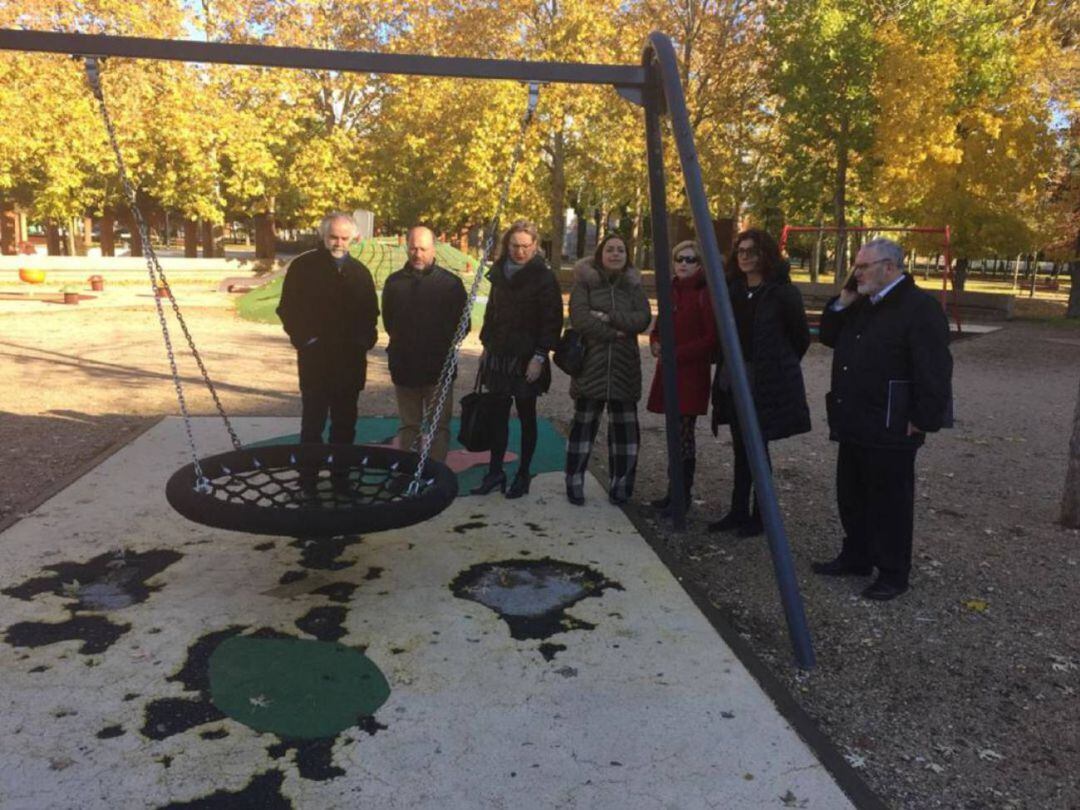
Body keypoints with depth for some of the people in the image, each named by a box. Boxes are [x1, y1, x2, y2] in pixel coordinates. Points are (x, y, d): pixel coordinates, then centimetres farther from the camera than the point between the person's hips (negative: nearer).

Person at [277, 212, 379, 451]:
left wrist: (366, 339, 3)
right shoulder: (303, 266, -1)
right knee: (313, 422, 0)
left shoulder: (360, 272, 12)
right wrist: (304, 339, -10)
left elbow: (371, 312, 18)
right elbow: (287, 308, -1)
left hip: (351, 361, 4)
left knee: (345, 423, 11)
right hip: (315, 358, -4)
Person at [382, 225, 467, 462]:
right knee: (408, 426, 13)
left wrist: (444, 345, -1)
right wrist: (403, 343, 9)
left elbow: (461, 326, 2)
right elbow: (388, 321, 15)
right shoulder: (394, 282, 5)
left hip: (439, 368, -3)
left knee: (439, 427, 1)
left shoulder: (450, 283, -3)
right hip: (404, 367, 3)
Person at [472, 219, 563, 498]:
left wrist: (540, 356, -16)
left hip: (527, 359, -5)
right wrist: (487, 345, 13)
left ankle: (523, 473, 18)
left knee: (526, 416, 7)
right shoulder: (500, 272, 8)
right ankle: (495, 472, 19)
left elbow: (551, 320, -11)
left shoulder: (544, 277, -9)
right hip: (499, 356, 5)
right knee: (499, 415, 10)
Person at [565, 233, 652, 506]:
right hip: (590, 363, -2)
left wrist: (608, 317, -13)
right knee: (584, 423, 1)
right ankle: (574, 484, 11)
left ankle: (621, 484, 12)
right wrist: (614, 333, -11)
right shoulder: (584, 281, 3)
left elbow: (643, 318, -4)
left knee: (624, 426, 2)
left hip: (624, 366, 2)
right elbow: (579, 317, -11)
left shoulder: (633, 284, 11)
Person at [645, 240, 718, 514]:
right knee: (677, 434, 12)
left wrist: (677, 353, -17)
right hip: (669, 370, 7)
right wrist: (655, 342, -1)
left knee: (684, 435, -3)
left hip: (692, 372, -7)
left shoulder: (705, 294, -9)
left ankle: (681, 495, 7)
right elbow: (659, 326, 21)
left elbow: (711, 338, -13)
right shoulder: (671, 291, 13)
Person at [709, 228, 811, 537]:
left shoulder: (782, 292, -9)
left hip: (766, 383, -5)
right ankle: (738, 512, 21)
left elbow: (801, 337, -1)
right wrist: (724, 370, 9)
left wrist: (780, 367, 7)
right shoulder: (731, 289, 7)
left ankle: (760, 516, 14)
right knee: (741, 449, 12)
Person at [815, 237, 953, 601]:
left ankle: (893, 573, 16)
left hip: (890, 429, -9)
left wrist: (922, 420, -19)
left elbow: (933, 370, -19)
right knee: (852, 497, 17)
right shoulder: (862, 305, 13)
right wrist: (842, 302, 2)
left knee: (890, 502, 3)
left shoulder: (920, 307, -15)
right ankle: (855, 557, 32)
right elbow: (830, 338, 18)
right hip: (855, 424, 9)